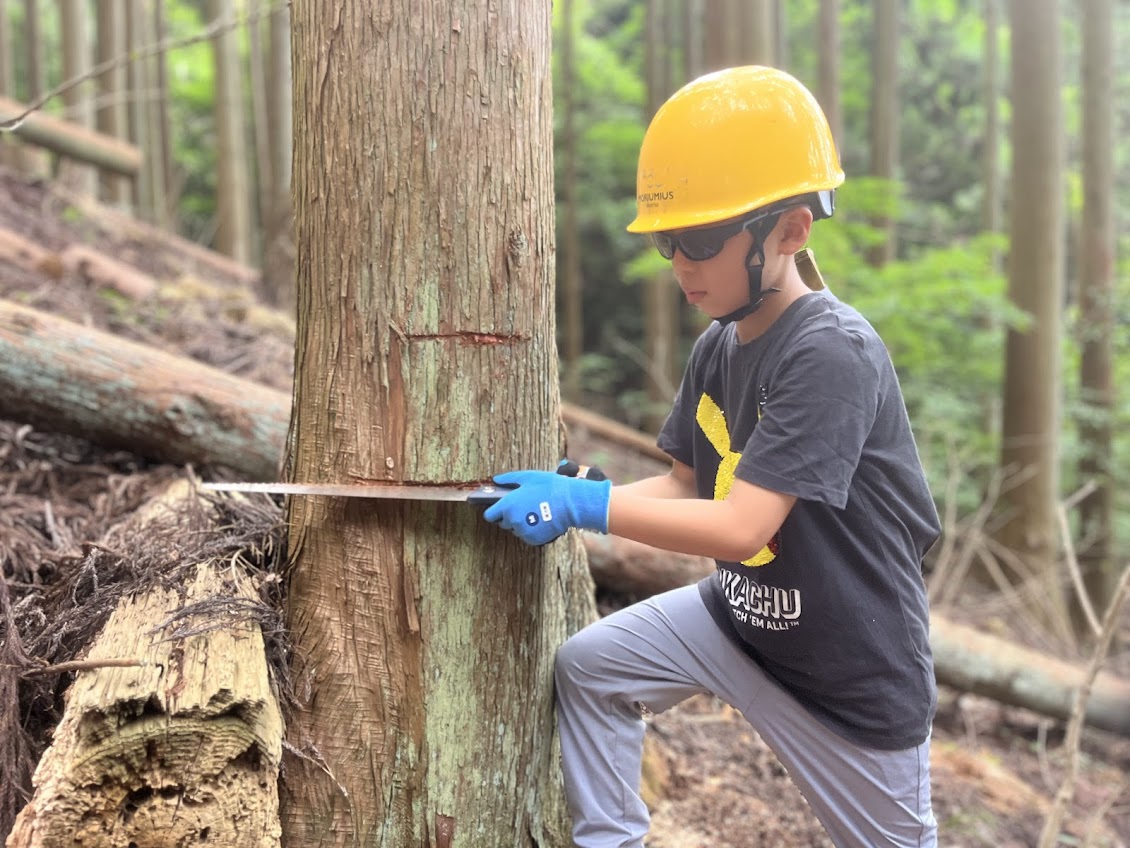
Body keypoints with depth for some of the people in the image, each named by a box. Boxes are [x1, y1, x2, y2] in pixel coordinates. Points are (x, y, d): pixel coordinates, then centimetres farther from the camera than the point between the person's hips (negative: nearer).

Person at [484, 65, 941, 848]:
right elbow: (685, 486, 4)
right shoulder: (717, 348, -3)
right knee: (590, 666, 2)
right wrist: (570, 502, -12)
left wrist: (581, 503, -29)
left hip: (856, 665, -7)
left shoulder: (834, 355, -29)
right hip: (737, 613, 7)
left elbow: (740, 526, -33)